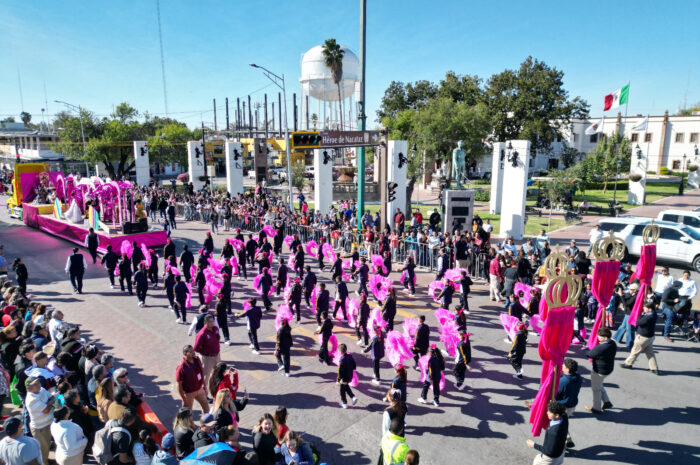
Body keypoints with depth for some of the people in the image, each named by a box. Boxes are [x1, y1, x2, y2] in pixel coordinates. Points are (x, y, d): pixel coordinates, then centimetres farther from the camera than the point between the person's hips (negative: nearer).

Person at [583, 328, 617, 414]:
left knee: (596, 388, 13)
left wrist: (584, 349, 3)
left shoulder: (600, 348, -33)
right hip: (608, 369, 8)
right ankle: (607, 402, 39)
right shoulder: (613, 344, -7)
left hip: (600, 371, -8)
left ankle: (596, 409, 28)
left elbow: (588, 355, -18)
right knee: (599, 386, 30)